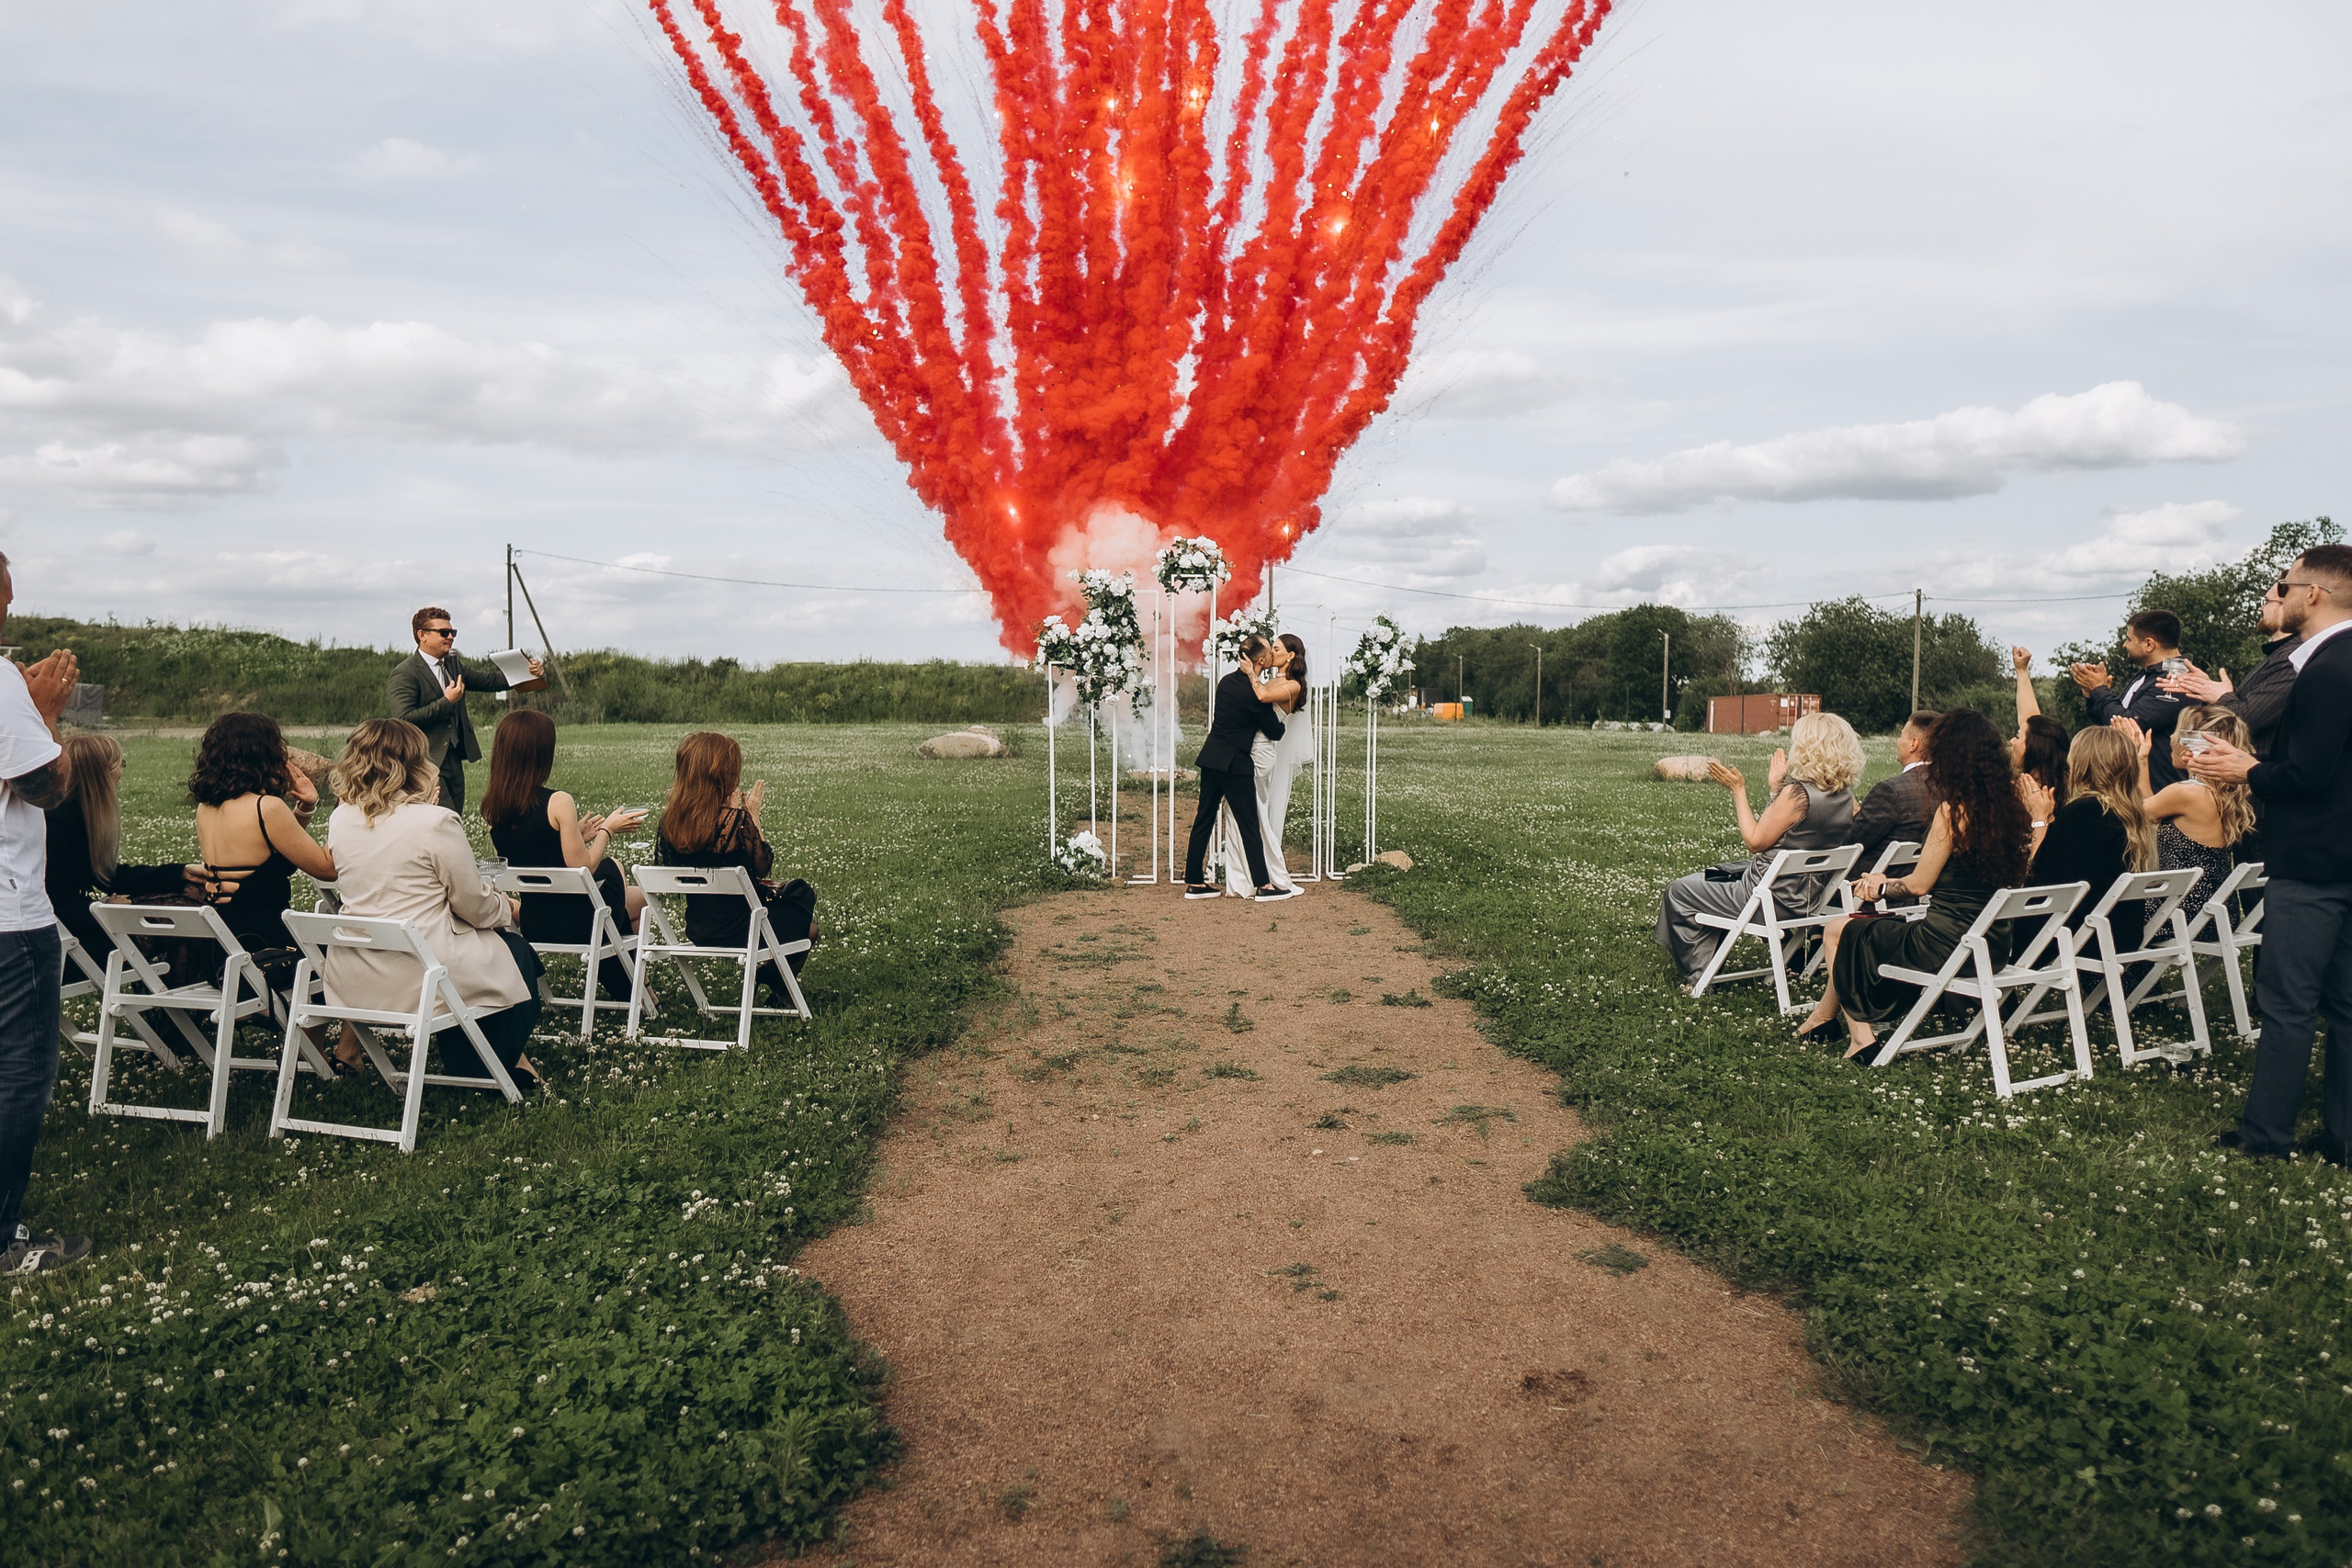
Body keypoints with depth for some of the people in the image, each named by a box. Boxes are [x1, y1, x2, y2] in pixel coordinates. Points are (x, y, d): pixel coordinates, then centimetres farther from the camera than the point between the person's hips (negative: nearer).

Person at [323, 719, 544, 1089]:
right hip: (417, 978, -7)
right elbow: (474, 905, -10)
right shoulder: (435, 821, -17)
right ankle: (500, 1069, 33)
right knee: (517, 953, 20)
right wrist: (509, 909, 12)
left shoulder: (339, 820, 2)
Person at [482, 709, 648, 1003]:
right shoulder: (557, 802, -22)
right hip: (572, 925, -7)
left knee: (612, 867, 33)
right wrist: (607, 829, -5)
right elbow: (583, 869, -18)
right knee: (642, 897, 26)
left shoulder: (492, 805, -1)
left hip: (530, 924, 7)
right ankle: (625, 988, 45)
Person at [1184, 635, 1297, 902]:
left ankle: (1194, 882, 14)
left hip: (1210, 757, 8)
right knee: (1249, 825, 1)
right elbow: (1275, 732, -7)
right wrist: (1282, 716, 14)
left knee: (1204, 819, 10)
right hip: (1234, 763, -8)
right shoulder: (1255, 692, -15)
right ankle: (1263, 885, 7)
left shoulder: (1227, 681, 7)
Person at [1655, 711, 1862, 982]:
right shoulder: (1845, 796, -1)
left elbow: (1755, 842, -16)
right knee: (1708, 879, 31)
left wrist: (1738, 790, -9)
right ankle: (1708, 967, 37)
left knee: (1679, 892, 9)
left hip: (1774, 896, -9)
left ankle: (1699, 976, 20)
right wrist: (1775, 788, 12)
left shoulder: (1797, 793, -25)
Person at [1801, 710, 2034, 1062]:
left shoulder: (1954, 810, -18)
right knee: (1864, 929, 25)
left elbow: (1920, 884, -10)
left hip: (1946, 946, -8)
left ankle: (1860, 1036, 17)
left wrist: (1881, 884, 10)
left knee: (1838, 931, 13)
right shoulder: (2009, 804, 3)